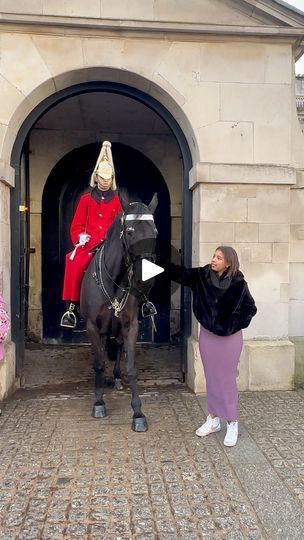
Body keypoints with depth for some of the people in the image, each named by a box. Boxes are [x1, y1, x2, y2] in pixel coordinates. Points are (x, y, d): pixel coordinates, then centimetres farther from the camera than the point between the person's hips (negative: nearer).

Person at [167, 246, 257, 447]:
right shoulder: (203, 275, -5)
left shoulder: (238, 283, -14)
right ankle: (213, 419, 30)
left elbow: (250, 308, -7)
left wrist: (235, 325, -12)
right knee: (211, 378, 14)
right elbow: (180, 273, -9)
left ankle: (232, 424, 19)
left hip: (230, 338, -4)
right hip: (207, 334, 4)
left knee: (227, 380, 3)